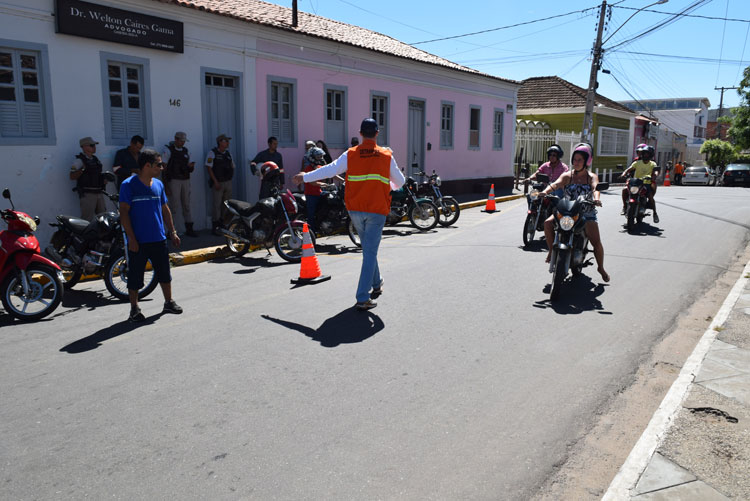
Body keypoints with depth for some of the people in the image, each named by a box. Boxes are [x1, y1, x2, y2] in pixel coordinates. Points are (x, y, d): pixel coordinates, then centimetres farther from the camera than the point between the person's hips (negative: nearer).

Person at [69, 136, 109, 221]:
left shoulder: (95, 159, 18)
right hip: (87, 194, -7)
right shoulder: (79, 160, -5)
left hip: (99, 193, 8)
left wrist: (104, 179, 11)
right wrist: (82, 169, -24)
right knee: (87, 220, -12)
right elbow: (72, 177, -11)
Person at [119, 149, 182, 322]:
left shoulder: (158, 184, 8)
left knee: (164, 272, 14)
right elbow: (124, 212, -11)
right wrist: (131, 238, -15)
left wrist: (172, 232, 14)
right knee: (135, 275, 4)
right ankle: (134, 309, 17)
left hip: (158, 239, 5)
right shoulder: (128, 185, -9)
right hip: (138, 241, -5)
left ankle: (169, 302, 28)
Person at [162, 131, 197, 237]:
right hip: (173, 181, -5)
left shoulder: (186, 151, 14)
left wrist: (191, 166, -6)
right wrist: (166, 186, -11)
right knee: (174, 206, -9)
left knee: (186, 205, 8)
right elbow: (164, 168, -5)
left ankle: (189, 229, 13)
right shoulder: (168, 150, -2)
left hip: (185, 181, 6)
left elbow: (190, 170, 19)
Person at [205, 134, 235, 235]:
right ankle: (215, 227, -3)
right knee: (217, 204, -7)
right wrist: (215, 181, -15)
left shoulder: (228, 153, 13)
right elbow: (209, 167, -10)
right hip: (218, 183, -6)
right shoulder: (212, 153, -6)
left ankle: (223, 223, 21)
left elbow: (232, 166, 23)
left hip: (228, 182, 6)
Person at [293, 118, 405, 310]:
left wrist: (305, 177, 18)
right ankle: (363, 299, -7)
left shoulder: (350, 155, -1)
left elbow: (329, 170, 4)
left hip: (355, 210, 2)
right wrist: (390, 186, 33)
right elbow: (400, 181, 9)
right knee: (370, 253, -2)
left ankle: (376, 284, 37)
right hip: (377, 210, -2)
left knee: (368, 249, 22)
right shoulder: (386, 156, -1)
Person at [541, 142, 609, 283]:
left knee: (596, 242, -15)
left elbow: (595, 187, -18)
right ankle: (551, 250, -3)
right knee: (548, 223, -26)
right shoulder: (567, 176, 7)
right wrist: (545, 191, -34)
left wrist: (596, 198, -42)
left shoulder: (591, 176, 3)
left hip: (587, 213, -1)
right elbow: (556, 184, -12)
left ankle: (601, 267, 9)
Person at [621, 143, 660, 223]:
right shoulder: (637, 163, 5)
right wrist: (624, 173, -29)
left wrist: (654, 176, -38)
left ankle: (655, 213, -6)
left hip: (647, 184, -2)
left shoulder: (652, 164, 2)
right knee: (624, 190, -21)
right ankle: (624, 207, -5)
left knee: (650, 196, -25)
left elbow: (656, 172, -15)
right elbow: (629, 169, -7)